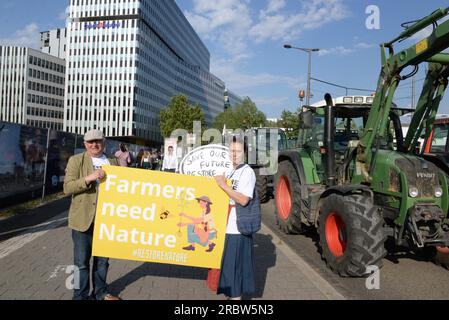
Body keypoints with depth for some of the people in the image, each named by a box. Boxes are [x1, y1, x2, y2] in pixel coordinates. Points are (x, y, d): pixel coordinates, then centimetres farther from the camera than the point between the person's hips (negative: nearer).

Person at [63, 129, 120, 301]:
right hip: (84, 219, -4)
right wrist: (88, 178, -23)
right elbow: (67, 188, -10)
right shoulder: (76, 160, -1)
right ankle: (81, 295, 22)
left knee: (103, 259, 16)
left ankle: (100, 291, 32)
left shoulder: (113, 162, 10)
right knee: (82, 261, 6)